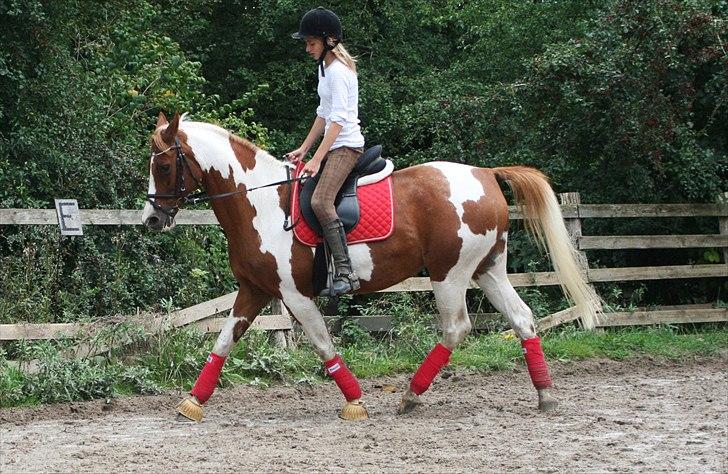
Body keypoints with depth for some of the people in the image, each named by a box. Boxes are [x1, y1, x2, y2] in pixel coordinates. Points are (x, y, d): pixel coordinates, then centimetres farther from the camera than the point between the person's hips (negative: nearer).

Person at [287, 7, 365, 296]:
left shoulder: (338, 71, -16)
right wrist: (304, 149, 18)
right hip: (335, 145, 11)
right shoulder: (325, 67, 15)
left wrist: (316, 160, -27)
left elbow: (339, 120, -22)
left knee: (321, 201, -26)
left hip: (346, 145, -11)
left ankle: (345, 273, -30)